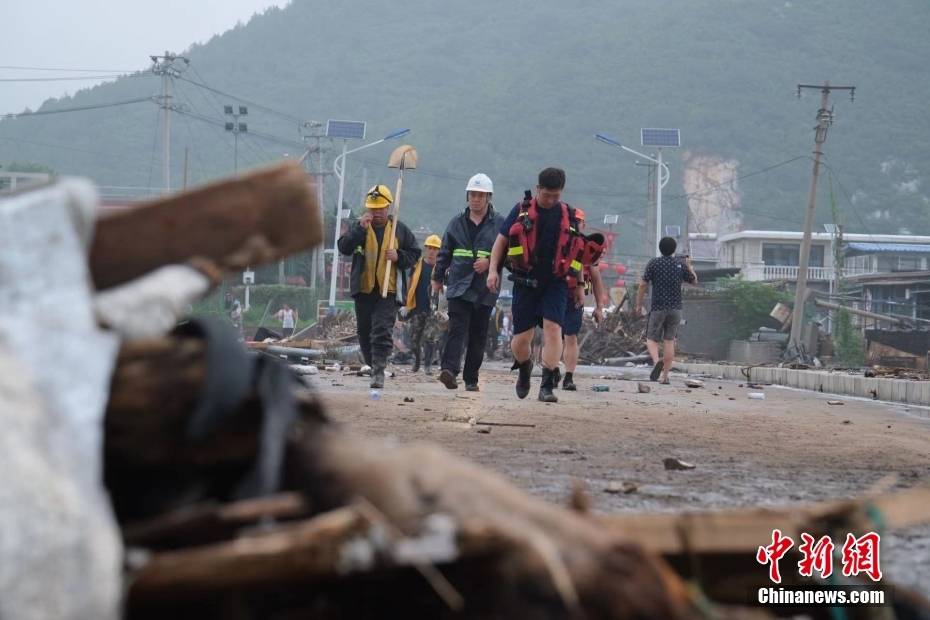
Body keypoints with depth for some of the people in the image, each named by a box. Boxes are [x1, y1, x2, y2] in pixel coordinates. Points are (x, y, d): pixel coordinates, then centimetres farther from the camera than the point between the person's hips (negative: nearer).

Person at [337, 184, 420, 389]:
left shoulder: (399, 229, 5)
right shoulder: (358, 227, 4)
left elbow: (414, 253, 10)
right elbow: (344, 248, -11)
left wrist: (399, 257, -10)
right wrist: (360, 228, -20)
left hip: (389, 289, -2)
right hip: (363, 289, 2)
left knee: (382, 330, -15)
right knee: (365, 332, 11)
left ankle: (379, 370, -18)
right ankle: (374, 366, 28)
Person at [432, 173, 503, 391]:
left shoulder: (499, 224, 3)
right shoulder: (457, 223, 11)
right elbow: (445, 253, 18)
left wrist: (490, 262, -13)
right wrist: (437, 278, 19)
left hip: (485, 289, 0)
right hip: (459, 285, 0)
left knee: (478, 335, 5)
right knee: (457, 328, -15)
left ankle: (471, 379, 12)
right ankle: (449, 369, -27)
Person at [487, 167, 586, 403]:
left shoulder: (569, 216, 9)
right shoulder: (522, 210, 4)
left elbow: (577, 252, 18)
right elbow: (501, 240, 8)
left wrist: (579, 286, 18)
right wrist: (493, 270, -3)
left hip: (555, 283, 0)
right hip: (526, 282, 0)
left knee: (553, 328, -16)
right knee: (521, 338, 1)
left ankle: (547, 386, -15)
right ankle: (524, 369, 34)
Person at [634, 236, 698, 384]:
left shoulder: (653, 264, -5)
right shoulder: (680, 265, 3)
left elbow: (643, 285, -6)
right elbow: (694, 281, 18)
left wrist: (638, 305, 3)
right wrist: (690, 266, 34)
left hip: (658, 308, -3)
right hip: (675, 309, 3)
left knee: (651, 339, 5)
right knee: (669, 341, 7)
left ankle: (656, 361, -26)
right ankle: (665, 375, 4)